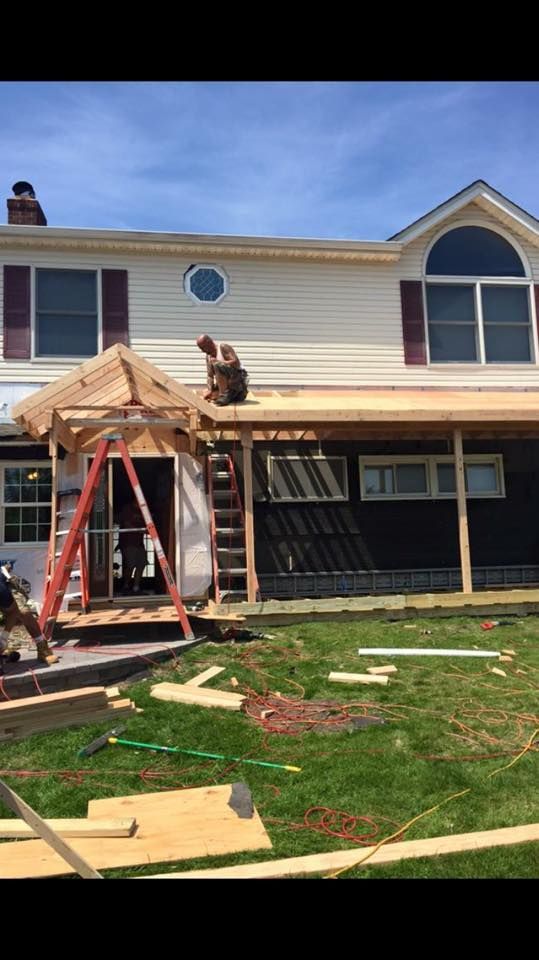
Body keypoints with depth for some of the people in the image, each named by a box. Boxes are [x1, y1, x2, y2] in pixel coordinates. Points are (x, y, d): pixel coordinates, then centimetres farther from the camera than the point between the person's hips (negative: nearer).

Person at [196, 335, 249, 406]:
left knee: (217, 364, -28)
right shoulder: (208, 356, 11)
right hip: (228, 383, 9)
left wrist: (218, 361, -20)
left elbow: (236, 363, -23)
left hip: (237, 378, -9)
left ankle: (225, 394, -25)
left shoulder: (223, 347, -11)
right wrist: (210, 390, -8)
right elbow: (210, 376, 6)